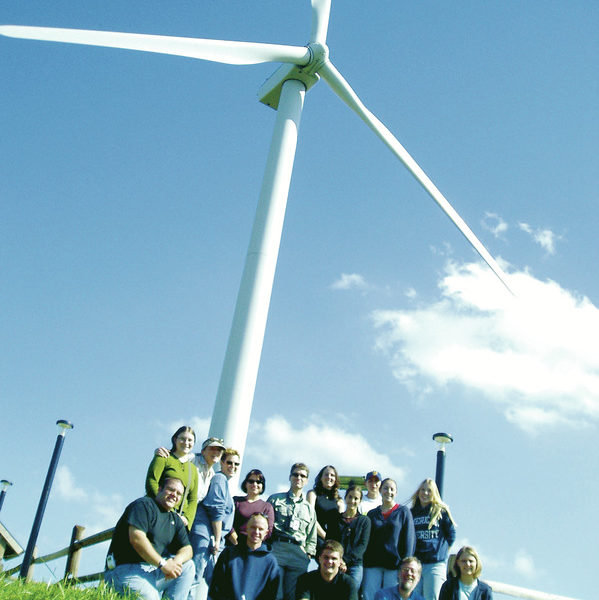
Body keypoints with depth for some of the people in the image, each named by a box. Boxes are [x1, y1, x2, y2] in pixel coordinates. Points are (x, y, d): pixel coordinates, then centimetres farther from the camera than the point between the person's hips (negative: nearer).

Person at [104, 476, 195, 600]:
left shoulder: (176, 520, 19)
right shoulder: (144, 504, -4)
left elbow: (187, 549, 12)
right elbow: (136, 538, -18)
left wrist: (176, 561, -13)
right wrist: (162, 564, -20)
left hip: (154, 571, 8)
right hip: (125, 570, -8)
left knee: (188, 565, -2)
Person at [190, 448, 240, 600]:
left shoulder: (223, 480, 26)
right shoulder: (220, 478, -4)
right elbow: (217, 510, -12)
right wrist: (217, 539, -12)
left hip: (214, 539, 10)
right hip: (205, 535, -10)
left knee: (211, 579, 8)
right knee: (196, 578, -15)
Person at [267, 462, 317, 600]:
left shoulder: (309, 508, 23)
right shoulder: (275, 499, 16)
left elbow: (312, 538, 24)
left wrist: (308, 555, 10)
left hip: (299, 553, 2)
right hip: (276, 549, -2)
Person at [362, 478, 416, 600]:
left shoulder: (404, 512, 5)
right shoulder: (372, 514, 14)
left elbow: (409, 540, 0)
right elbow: (365, 540, 14)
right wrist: (363, 562, 3)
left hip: (394, 565, -2)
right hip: (372, 565, 3)